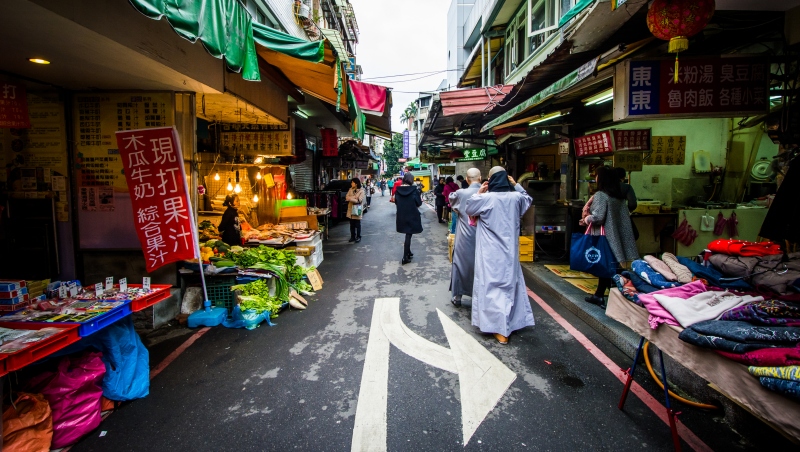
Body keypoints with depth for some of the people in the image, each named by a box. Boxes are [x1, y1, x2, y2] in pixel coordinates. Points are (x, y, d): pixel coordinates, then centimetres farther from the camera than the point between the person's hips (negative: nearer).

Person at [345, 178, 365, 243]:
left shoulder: (361, 191, -9)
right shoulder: (350, 190, 7)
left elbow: (359, 200, -18)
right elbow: (346, 198, -3)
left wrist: (350, 198, -13)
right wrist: (354, 197, -16)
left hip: (357, 210, -5)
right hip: (351, 209, 5)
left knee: (358, 225, 4)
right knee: (352, 225, 11)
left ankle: (358, 237, 15)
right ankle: (352, 236, 22)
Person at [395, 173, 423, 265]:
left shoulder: (398, 190, -2)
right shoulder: (414, 190, -13)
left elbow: (396, 202, 8)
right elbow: (419, 203, -9)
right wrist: (421, 199, 12)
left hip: (401, 216, 5)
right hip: (412, 216, -4)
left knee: (407, 234, 21)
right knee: (408, 234, 1)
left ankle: (408, 252, 33)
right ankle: (405, 257, 1)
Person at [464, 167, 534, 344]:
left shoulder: (486, 198, -13)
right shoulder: (516, 197, -2)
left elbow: (468, 208, 3)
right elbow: (528, 199, 22)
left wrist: (479, 192, 8)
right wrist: (516, 185, 16)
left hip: (491, 251, -4)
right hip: (510, 250, 5)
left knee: (493, 286, 2)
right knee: (510, 283, 17)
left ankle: (501, 329, 4)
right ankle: (512, 321, 31)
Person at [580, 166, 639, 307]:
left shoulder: (600, 195, -15)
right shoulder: (620, 196, 9)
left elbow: (598, 217, -23)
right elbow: (624, 216, 14)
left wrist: (586, 219, -2)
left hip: (604, 235, -8)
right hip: (616, 234, 8)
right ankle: (599, 295, 24)